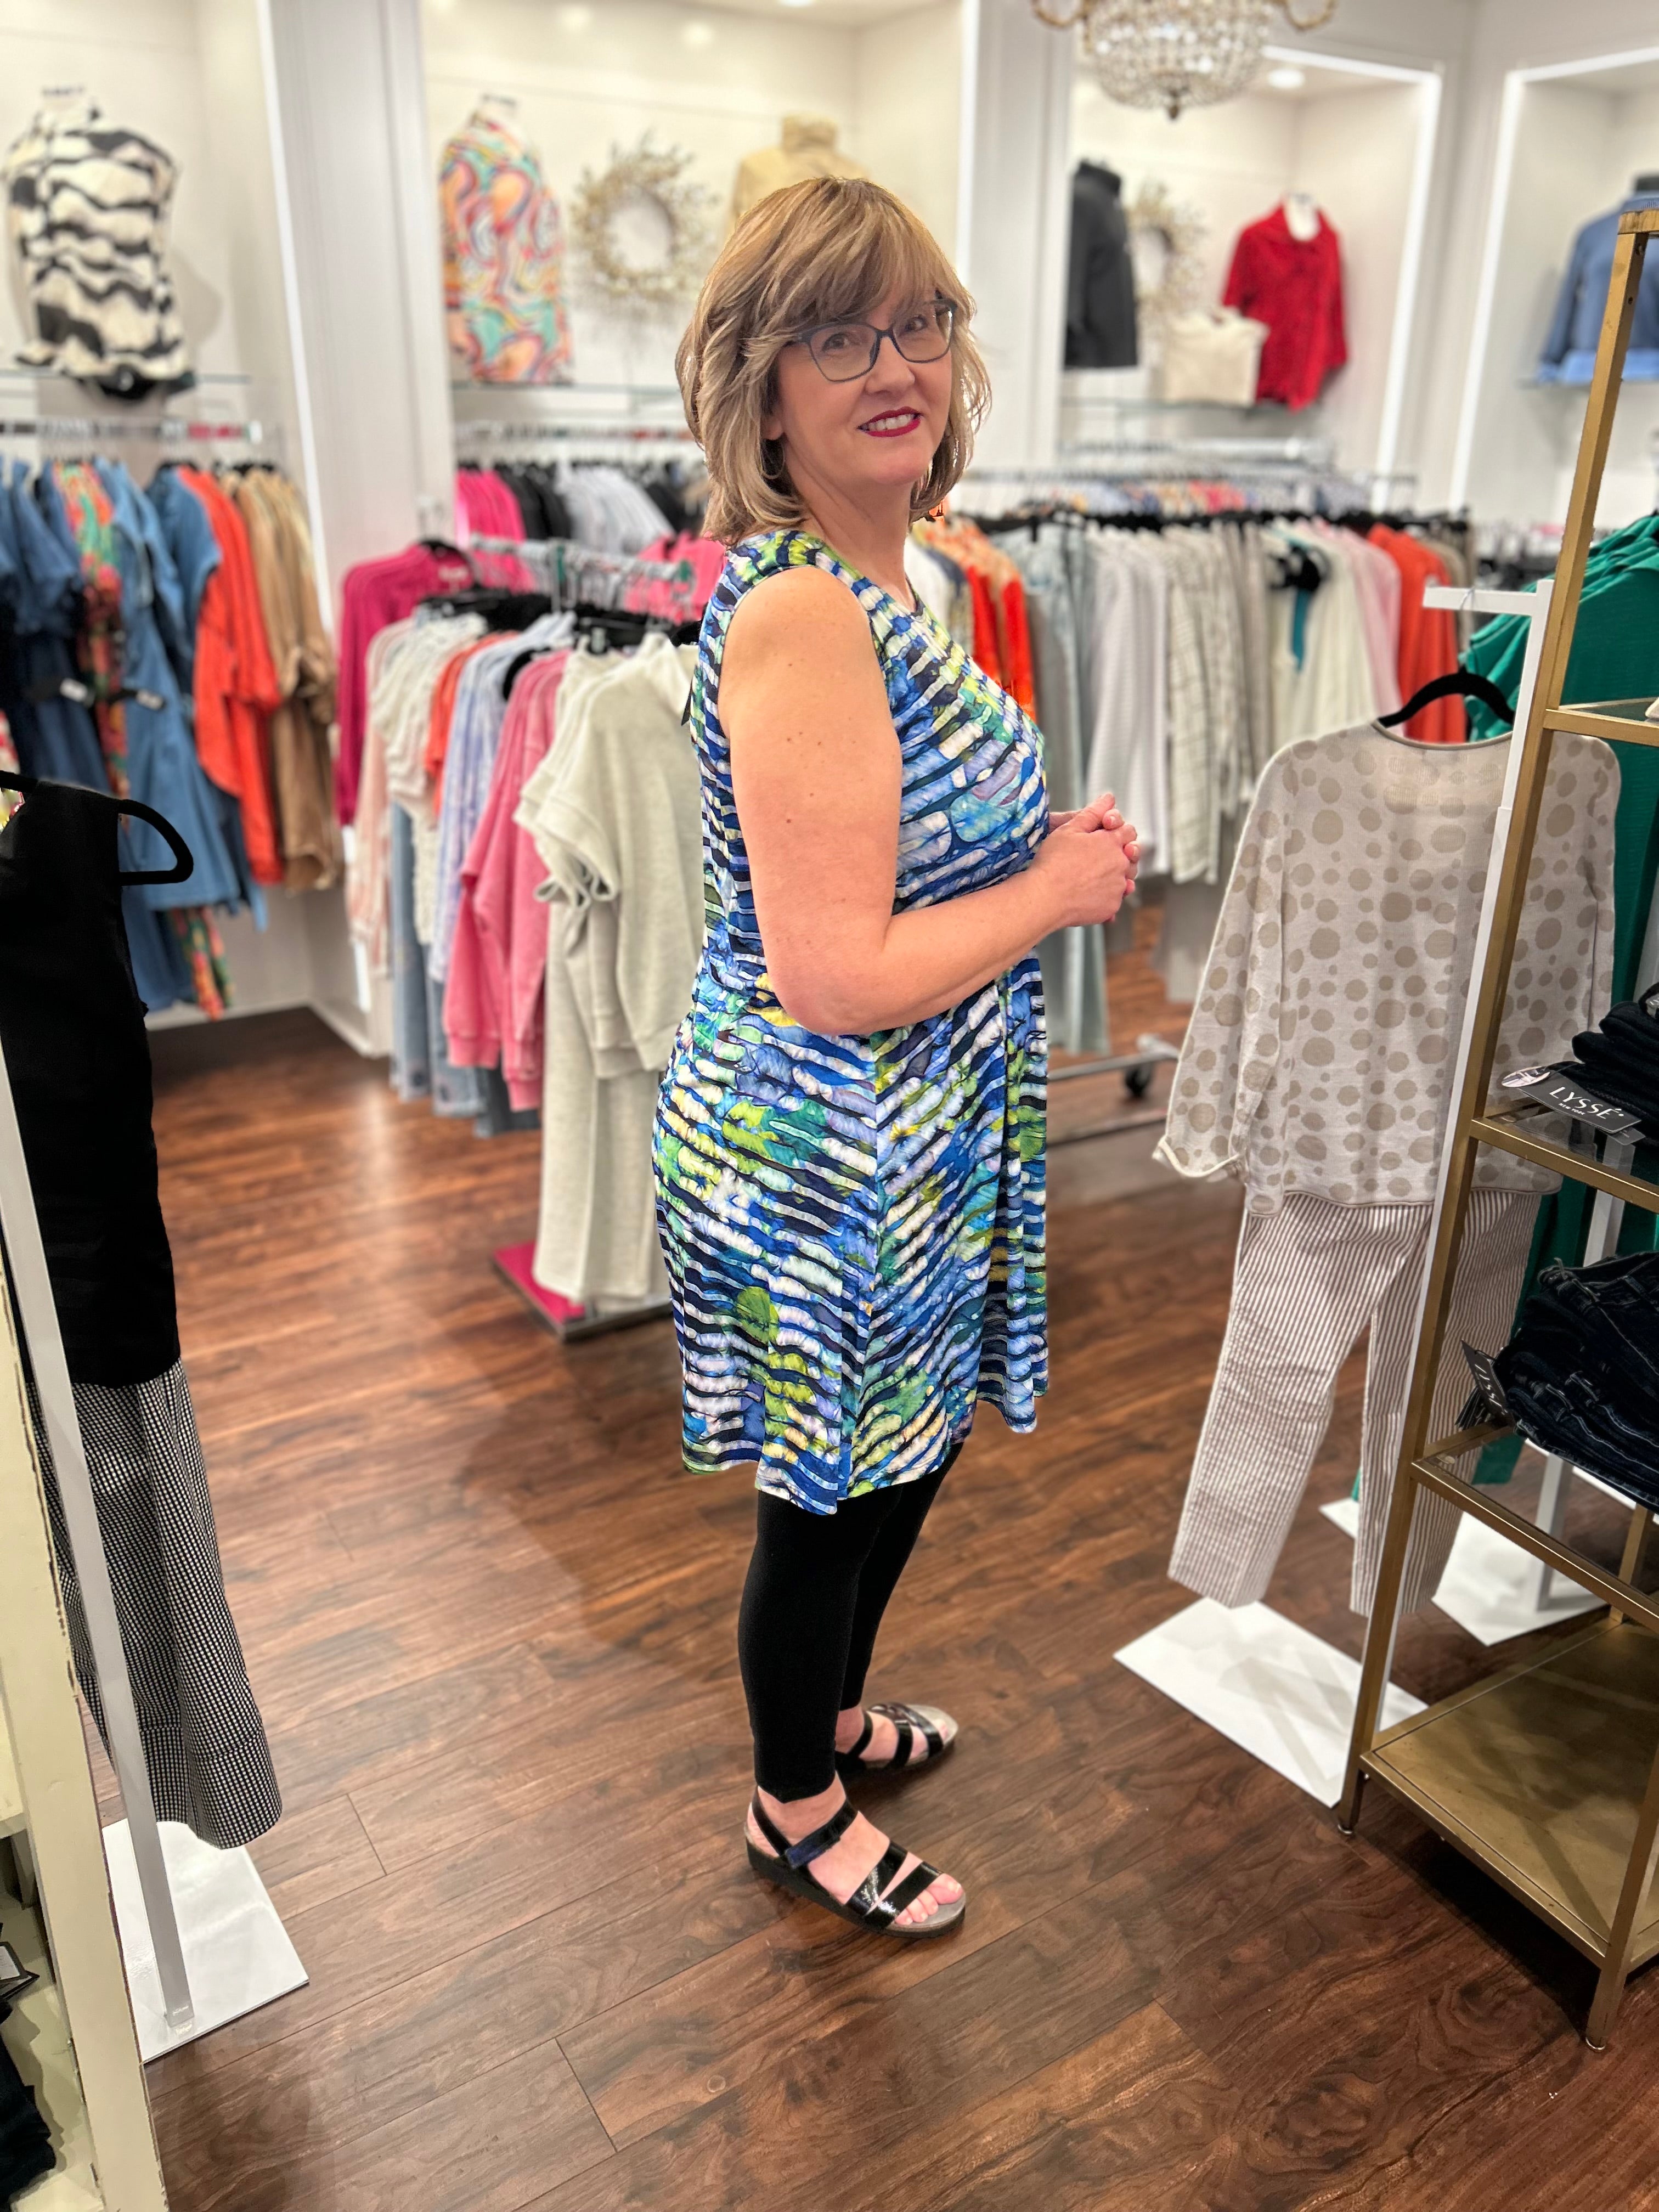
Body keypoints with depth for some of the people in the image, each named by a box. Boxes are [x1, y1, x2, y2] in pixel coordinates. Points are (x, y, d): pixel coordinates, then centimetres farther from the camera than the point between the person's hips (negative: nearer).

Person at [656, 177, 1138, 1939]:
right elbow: (835, 975, -29)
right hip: (830, 1154, -10)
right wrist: (1060, 888, -15)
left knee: (903, 1456, 27)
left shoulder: (855, 584, 7)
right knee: (833, 1494, 12)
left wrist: (1051, 846, 2)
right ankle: (796, 1813, 41)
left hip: (902, 1137, 10)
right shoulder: (801, 618, -24)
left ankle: (828, 1711, 53)